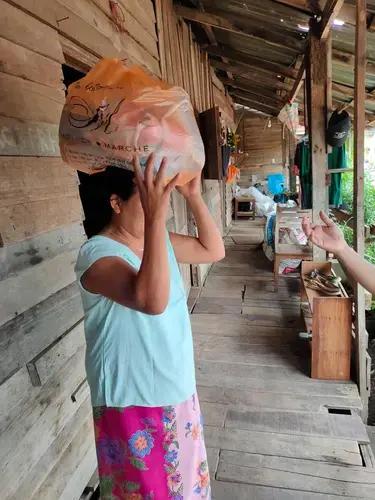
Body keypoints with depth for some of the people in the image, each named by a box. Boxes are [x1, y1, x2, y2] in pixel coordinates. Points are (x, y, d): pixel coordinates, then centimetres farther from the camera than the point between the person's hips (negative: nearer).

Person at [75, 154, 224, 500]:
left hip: (176, 389, 8)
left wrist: (194, 197, -5)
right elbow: (152, 300, -42)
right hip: (134, 401, -7)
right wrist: (155, 217, -48)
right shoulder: (98, 254, -25)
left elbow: (214, 250, 5)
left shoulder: (160, 240, -1)